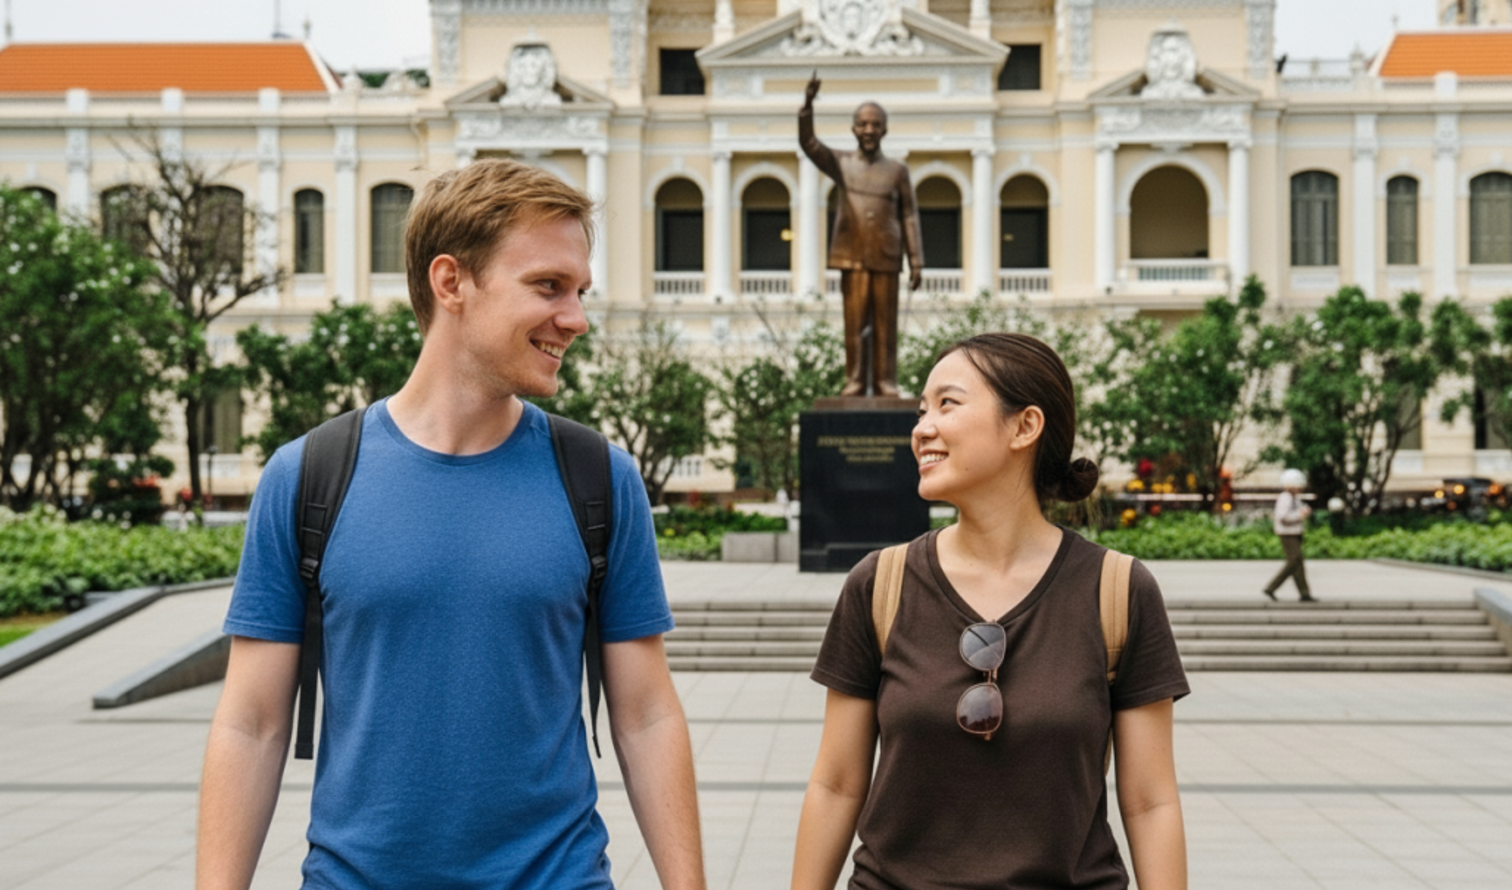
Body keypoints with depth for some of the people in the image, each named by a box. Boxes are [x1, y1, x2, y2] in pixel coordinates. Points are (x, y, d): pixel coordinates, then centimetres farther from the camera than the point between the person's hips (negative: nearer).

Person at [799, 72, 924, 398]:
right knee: (854, 322, -1)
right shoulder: (840, 163, 7)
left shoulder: (897, 171, 7)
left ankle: (886, 383, 6)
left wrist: (916, 263, 1)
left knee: (885, 325, 1)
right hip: (852, 258, 0)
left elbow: (909, 218, 6)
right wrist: (808, 103, -22)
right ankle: (855, 381, 5)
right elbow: (808, 143, -7)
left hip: (887, 260, 0)